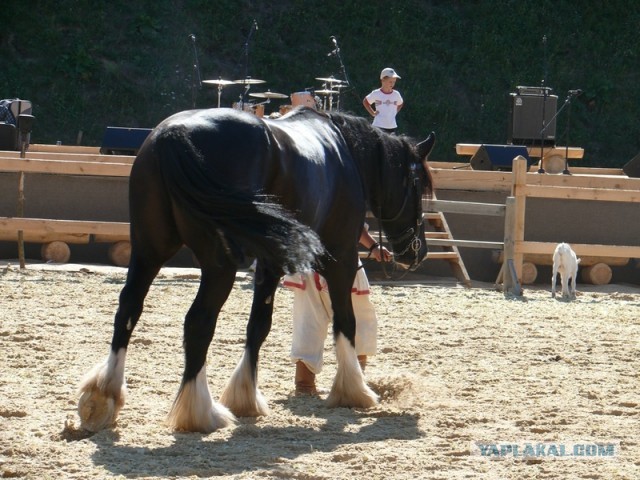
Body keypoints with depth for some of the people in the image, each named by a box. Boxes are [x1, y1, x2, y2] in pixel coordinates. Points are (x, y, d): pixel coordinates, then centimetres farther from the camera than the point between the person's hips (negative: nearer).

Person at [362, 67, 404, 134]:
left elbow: (400, 104, 24)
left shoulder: (396, 94, 3)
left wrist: (395, 112, 8)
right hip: (379, 126, -4)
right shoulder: (376, 94, -6)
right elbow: (365, 102, 9)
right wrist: (372, 113, 2)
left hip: (392, 126, 4)